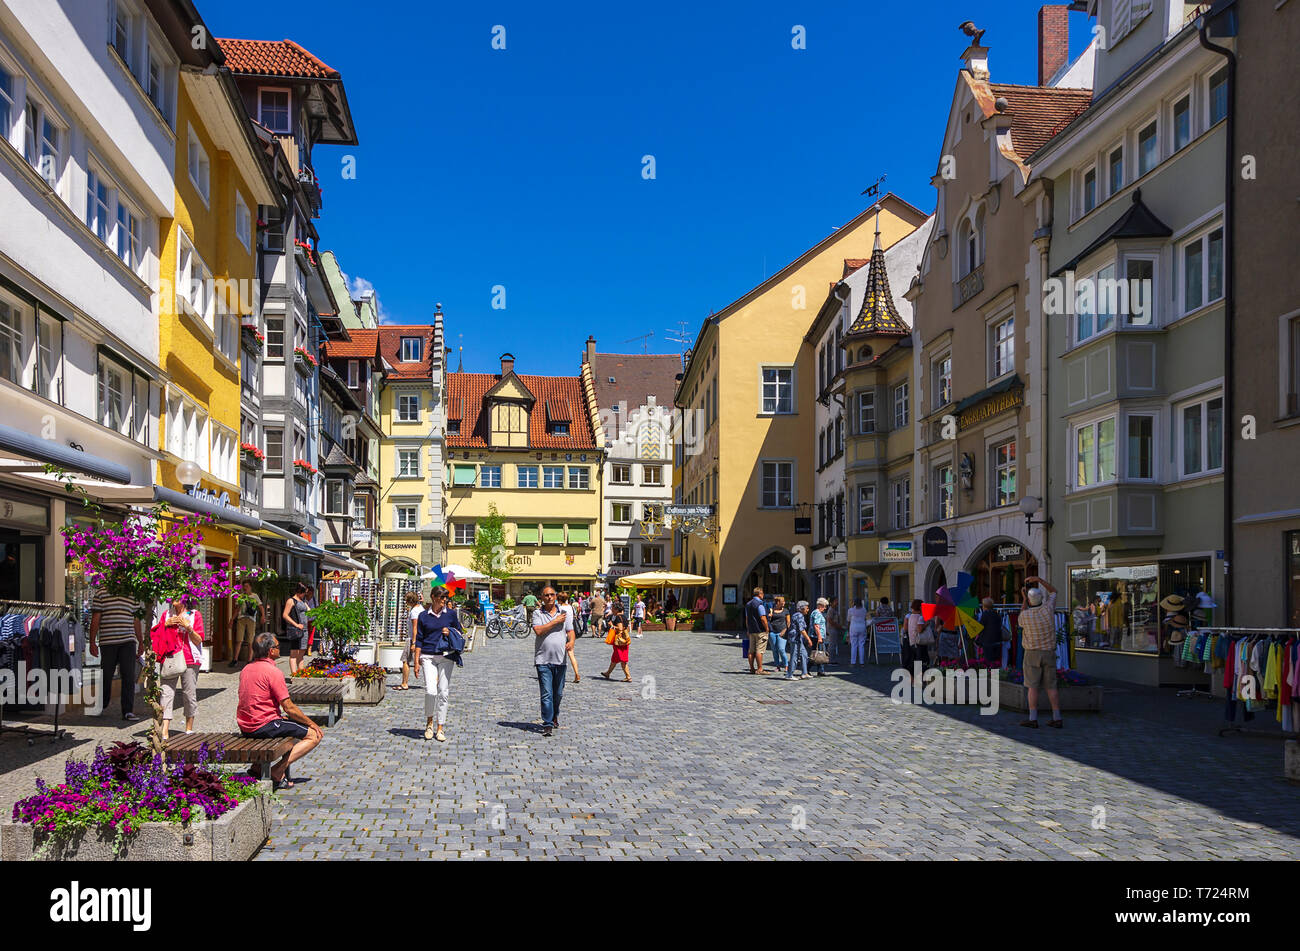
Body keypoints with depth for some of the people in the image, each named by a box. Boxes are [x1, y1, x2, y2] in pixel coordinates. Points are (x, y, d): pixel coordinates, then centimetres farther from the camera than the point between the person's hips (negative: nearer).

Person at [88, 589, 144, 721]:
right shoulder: (101, 593, 5)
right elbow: (95, 619, 2)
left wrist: (141, 642, 17)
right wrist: (92, 642, -4)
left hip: (128, 642, 2)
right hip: (107, 642, -2)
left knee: (129, 677, -6)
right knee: (106, 676, 5)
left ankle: (128, 711, -5)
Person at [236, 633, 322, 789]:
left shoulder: (245, 669, 10)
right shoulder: (273, 672, -16)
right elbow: (289, 708, -14)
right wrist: (312, 724, -1)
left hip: (244, 727, 9)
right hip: (264, 726, -9)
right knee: (315, 735, -3)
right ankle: (277, 771, -11)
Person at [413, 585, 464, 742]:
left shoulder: (451, 614, 7)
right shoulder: (424, 616, 5)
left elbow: (460, 633, 14)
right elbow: (419, 640, 7)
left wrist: (450, 633, -7)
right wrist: (416, 661, 3)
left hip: (446, 656, 1)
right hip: (428, 657, -1)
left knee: (443, 692, 0)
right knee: (430, 691, -13)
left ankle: (440, 728, 10)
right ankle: (429, 722, 11)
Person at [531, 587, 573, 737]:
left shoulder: (563, 613, 11)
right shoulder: (537, 613, 2)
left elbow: (570, 631, 7)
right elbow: (538, 630, -13)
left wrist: (571, 641, -14)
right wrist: (556, 621, -10)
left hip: (560, 659, 3)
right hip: (543, 660, -3)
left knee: (558, 693, 12)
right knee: (546, 694, -8)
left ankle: (555, 718, 33)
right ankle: (547, 725, -6)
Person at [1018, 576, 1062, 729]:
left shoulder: (1025, 615, -11)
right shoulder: (1048, 608, -7)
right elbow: (1053, 592, 13)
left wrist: (1024, 600, 17)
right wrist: (1039, 579, 7)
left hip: (1033, 654, -3)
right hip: (1049, 653, 3)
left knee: (1033, 686, -1)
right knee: (1051, 686, 7)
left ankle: (1033, 719, -3)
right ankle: (1057, 719, 6)